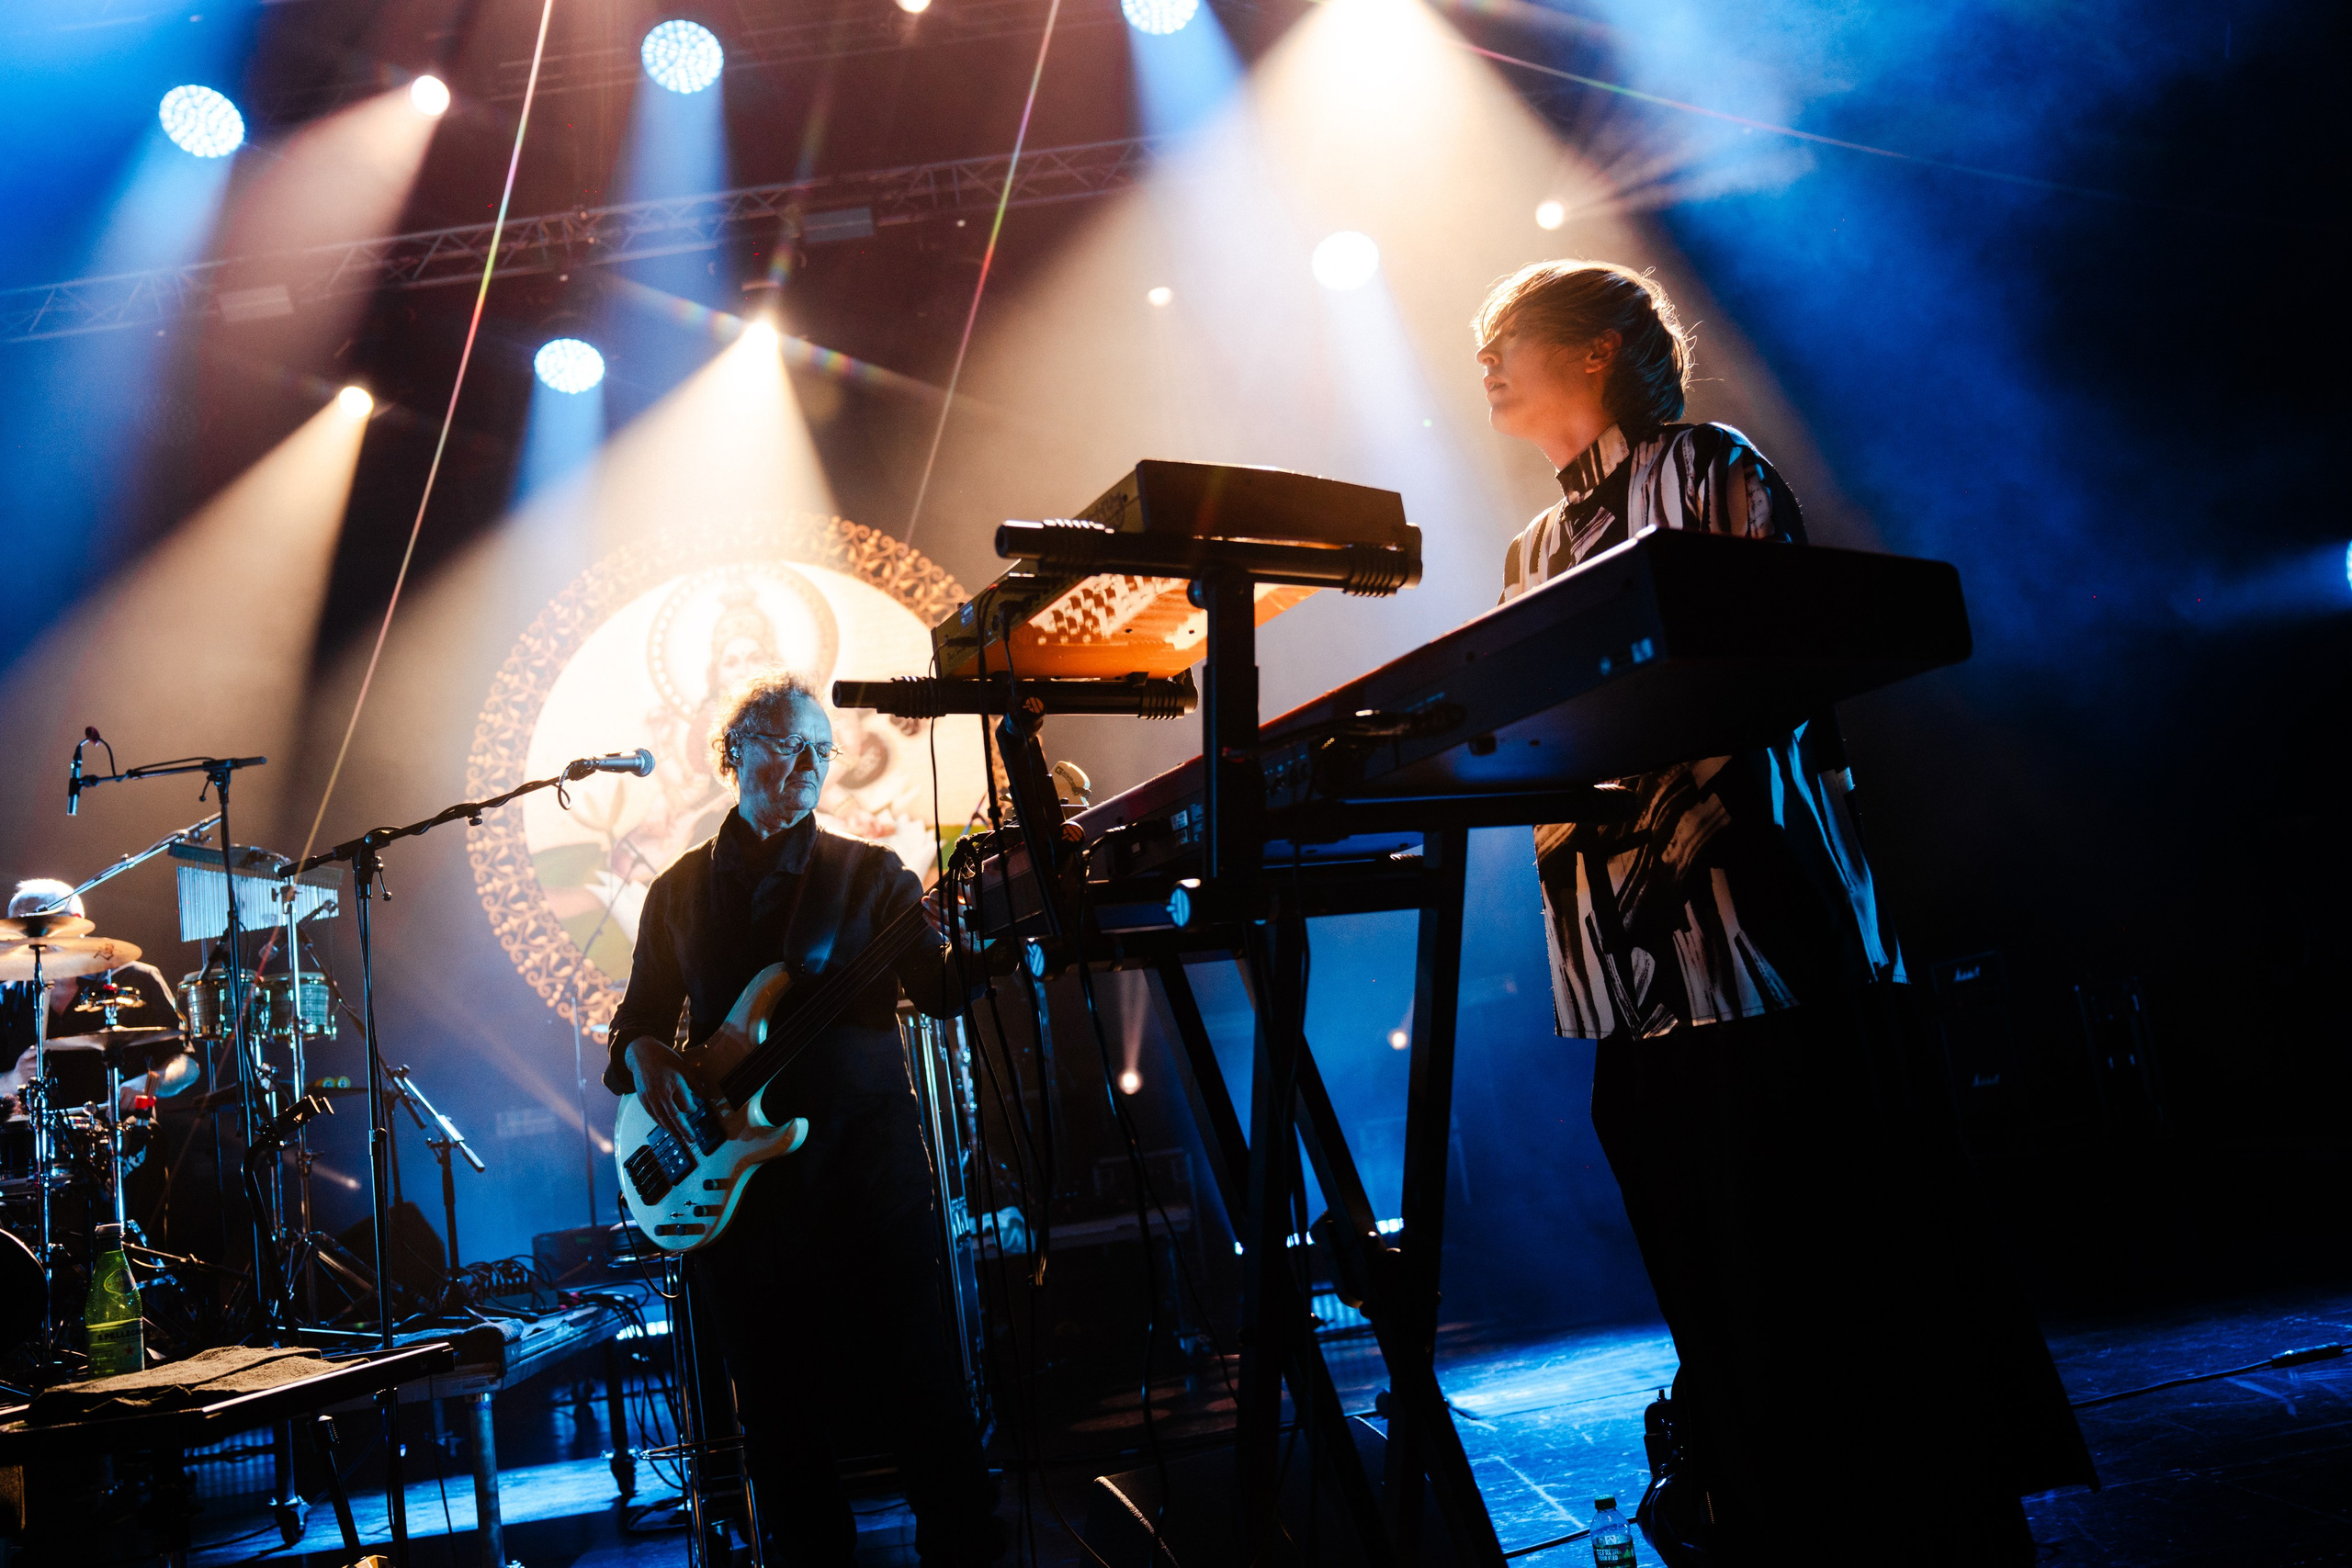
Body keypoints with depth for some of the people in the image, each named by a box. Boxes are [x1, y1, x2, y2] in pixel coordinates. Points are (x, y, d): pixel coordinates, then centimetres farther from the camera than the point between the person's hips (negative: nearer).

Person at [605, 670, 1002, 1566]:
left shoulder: (869, 873, 5)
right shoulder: (681, 890, 13)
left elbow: (941, 989, -7)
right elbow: (640, 1013, 17)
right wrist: (642, 1055, -5)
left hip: (863, 1153, -2)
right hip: (726, 1168, 2)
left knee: (919, 1381, -2)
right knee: (776, 1406, 10)